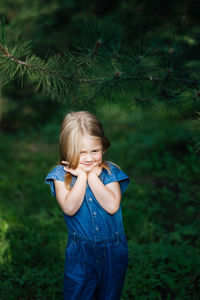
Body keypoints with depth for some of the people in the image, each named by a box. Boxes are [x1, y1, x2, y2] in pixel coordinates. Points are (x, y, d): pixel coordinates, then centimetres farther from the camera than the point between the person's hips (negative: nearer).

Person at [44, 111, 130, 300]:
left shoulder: (110, 171, -5)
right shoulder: (60, 174, -8)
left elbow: (112, 206, -19)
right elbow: (69, 208, -22)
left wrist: (92, 175, -18)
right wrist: (83, 175, -19)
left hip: (113, 251, 1)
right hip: (80, 252, -1)